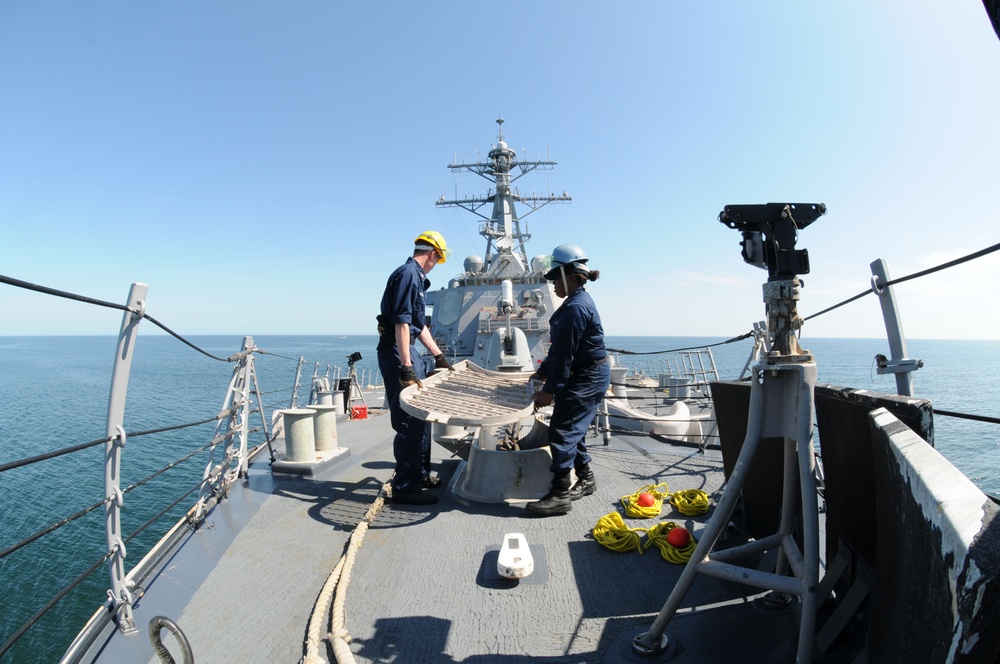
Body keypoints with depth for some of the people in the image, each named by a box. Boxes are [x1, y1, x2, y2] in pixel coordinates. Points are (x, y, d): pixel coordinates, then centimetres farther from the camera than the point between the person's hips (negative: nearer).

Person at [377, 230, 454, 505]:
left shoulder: (416, 277, 18)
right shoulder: (408, 274, -12)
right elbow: (401, 322, -21)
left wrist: (438, 356, 25)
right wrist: (406, 367, -26)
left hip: (408, 351, 10)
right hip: (397, 352, -10)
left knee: (420, 415, 17)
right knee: (409, 420, -5)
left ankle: (420, 475, 30)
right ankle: (405, 486, 6)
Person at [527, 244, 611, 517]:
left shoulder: (575, 307, -21)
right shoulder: (578, 302, 13)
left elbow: (564, 353, -22)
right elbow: (559, 348, 17)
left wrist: (550, 389, -19)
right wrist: (542, 372, 21)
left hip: (587, 378, -10)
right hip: (587, 375, 10)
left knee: (561, 430, -7)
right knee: (572, 428, 17)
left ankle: (560, 494, 2)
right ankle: (585, 479, 33)